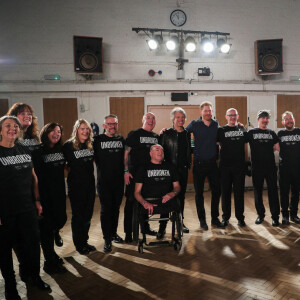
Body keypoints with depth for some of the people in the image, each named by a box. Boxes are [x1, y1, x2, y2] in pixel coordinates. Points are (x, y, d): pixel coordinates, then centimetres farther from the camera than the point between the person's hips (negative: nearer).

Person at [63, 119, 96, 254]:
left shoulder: (92, 144, 5)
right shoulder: (68, 145, -9)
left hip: (90, 183, 5)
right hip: (75, 185, -5)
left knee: (88, 214, 13)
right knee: (77, 215, 5)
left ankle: (84, 241, 28)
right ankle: (78, 244, 19)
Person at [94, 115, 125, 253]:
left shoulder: (121, 139, 9)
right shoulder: (98, 140, -2)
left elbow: (125, 157, 16)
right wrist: (102, 169, -6)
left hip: (118, 180, 4)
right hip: (104, 181, -3)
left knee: (116, 208, 13)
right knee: (106, 209, 0)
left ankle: (113, 233, 30)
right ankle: (107, 239, 10)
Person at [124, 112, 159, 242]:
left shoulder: (156, 136, 13)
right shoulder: (134, 134, -3)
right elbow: (125, 153, -8)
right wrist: (126, 171, -15)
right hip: (134, 173, -5)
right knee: (131, 201, -1)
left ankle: (145, 226, 31)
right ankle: (128, 231, 8)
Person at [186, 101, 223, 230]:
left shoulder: (216, 124, 7)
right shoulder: (194, 124, -2)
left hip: (212, 163, 3)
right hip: (199, 163, -2)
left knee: (216, 191, 6)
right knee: (199, 192, 5)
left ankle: (215, 218, 20)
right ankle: (202, 219, 18)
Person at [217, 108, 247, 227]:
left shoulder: (242, 129, 10)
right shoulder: (221, 130, 3)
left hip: (239, 165, 1)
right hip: (225, 165, -1)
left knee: (239, 191, 6)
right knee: (225, 191, 5)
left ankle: (240, 217, 17)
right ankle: (226, 217, 17)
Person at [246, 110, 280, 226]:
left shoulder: (272, 133, 12)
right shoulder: (251, 132, 5)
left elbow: (278, 147, 8)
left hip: (271, 166, 1)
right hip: (257, 167, -1)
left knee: (273, 191, 1)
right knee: (258, 192, 7)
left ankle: (275, 216, 10)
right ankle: (260, 214, 21)